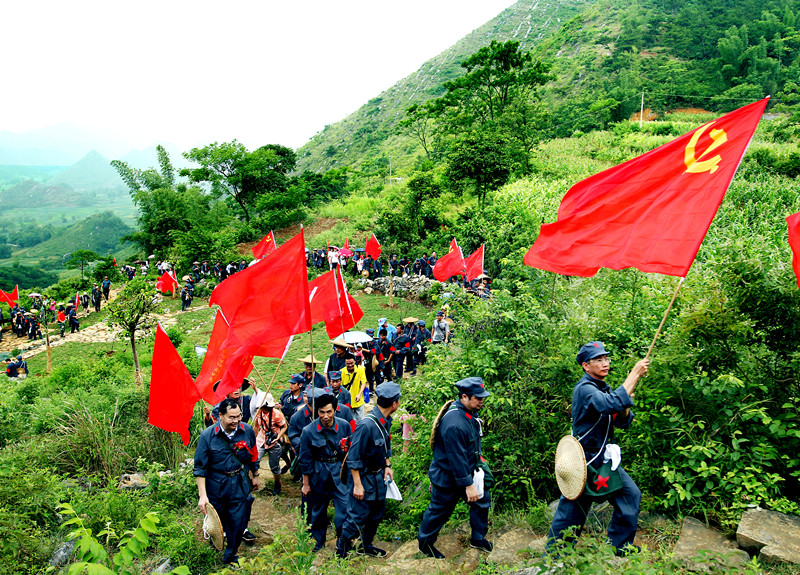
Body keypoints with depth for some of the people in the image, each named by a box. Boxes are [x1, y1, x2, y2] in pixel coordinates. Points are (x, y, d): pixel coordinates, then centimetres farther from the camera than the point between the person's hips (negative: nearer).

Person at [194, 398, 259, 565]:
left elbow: (253, 456, 9)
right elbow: (200, 467, -11)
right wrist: (202, 495, -15)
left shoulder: (247, 431, -9)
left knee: (238, 523, 5)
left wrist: (255, 476, 19)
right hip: (215, 487, -1)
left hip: (240, 485, 1)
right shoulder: (207, 435, -16)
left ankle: (230, 555, 30)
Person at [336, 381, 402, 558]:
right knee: (358, 517, 1)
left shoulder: (386, 421, -2)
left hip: (379, 477, 8)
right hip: (364, 477, -8)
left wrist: (387, 465, 3)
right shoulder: (367, 425, -29)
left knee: (376, 514, 20)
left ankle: (366, 546, 41)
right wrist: (357, 485, -20)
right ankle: (341, 550, 22)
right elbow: (353, 458, -23)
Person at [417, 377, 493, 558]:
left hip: (467, 471, 9)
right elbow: (456, 458, -31)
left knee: (482, 499, 15)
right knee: (439, 511, 9)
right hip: (448, 478, -9)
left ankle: (478, 539, 35)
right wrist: (468, 485, -26)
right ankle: (425, 543, 32)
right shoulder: (454, 423, -34)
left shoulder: (470, 414, -2)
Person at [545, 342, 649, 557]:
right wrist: (635, 374, -31)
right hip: (584, 461, -8)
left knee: (630, 494, 9)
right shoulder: (584, 389, -19)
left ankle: (619, 545, 25)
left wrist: (625, 402, -12)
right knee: (570, 512, -1)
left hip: (605, 458, 9)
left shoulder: (605, 388, 9)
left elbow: (623, 422, 9)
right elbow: (611, 404, -37)